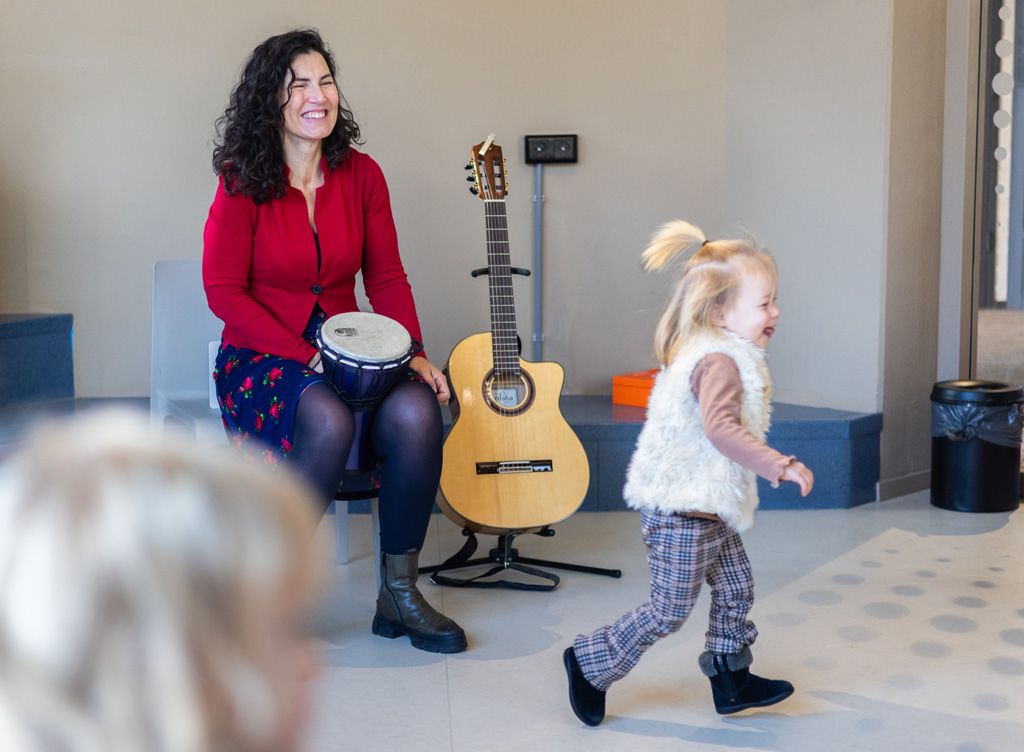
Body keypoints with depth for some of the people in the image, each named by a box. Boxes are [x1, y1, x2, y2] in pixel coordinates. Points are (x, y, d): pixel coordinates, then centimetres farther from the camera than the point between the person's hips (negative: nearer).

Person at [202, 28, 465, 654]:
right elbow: (225, 292, -9)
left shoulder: (361, 174, 4)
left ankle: (400, 591, -11)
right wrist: (305, 354, -17)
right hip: (261, 354, -3)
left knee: (417, 412, -27)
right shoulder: (244, 180, -7)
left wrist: (415, 354, -9)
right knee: (330, 422, -36)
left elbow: (387, 277, 6)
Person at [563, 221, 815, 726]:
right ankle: (590, 664, 16)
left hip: (709, 507, 11)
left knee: (735, 589, 17)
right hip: (682, 512, -10)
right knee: (669, 611, 1)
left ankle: (730, 679, 30)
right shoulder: (719, 361, -23)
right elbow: (721, 427, -38)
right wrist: (780, 466, -39)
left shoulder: (712, 353, 11)